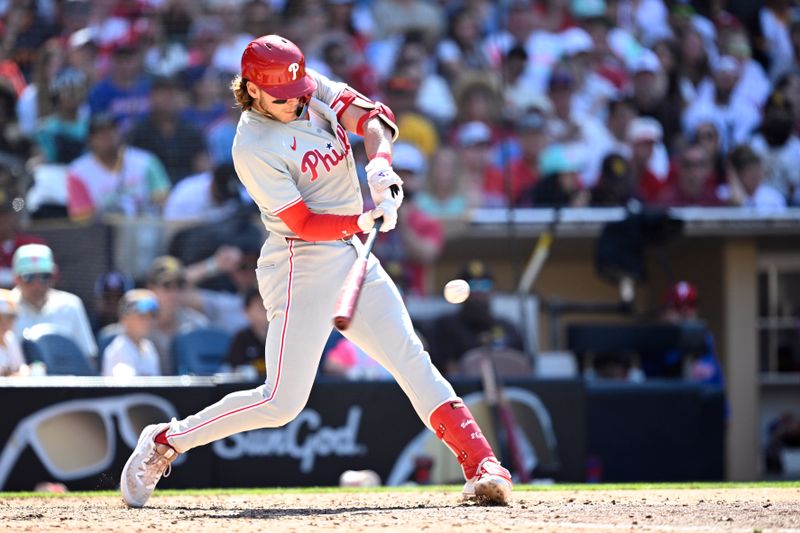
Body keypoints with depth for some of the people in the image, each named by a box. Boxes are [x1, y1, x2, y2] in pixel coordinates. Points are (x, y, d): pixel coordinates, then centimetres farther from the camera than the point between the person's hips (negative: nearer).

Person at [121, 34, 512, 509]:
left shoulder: (313, 88, 1)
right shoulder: (253, 148, -18)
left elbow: (372, 117, -8)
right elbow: (303, 223, -18)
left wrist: (381, 163, -27)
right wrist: (364, 222, -29)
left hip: (353, 255, 7)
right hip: (302, 265, -7)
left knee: (410, 358, -1)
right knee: (282, 401, -9)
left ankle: (482, 465, -3)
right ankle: (165, 442, 5)